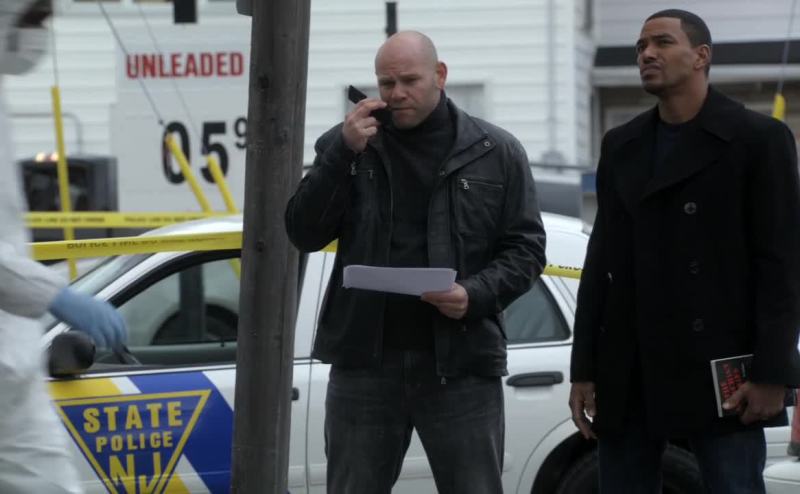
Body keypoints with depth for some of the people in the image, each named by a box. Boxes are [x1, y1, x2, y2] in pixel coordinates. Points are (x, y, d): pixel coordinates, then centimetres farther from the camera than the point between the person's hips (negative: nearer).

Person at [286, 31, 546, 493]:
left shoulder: (496, 152, 5)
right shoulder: (348, 143, 8)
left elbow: (525, 246, 4)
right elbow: (305, 234, 1)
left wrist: (478, 294, -14)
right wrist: (344, 153, -10)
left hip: (461, 362, -1)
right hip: (365, 358, 1)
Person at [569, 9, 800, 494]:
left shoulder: (759, 138, -1)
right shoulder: (621, 145, 15)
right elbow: (601, 262, 14)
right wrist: (584, 370, 8)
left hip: (719, 375, -5)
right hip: (628, 378, 5)